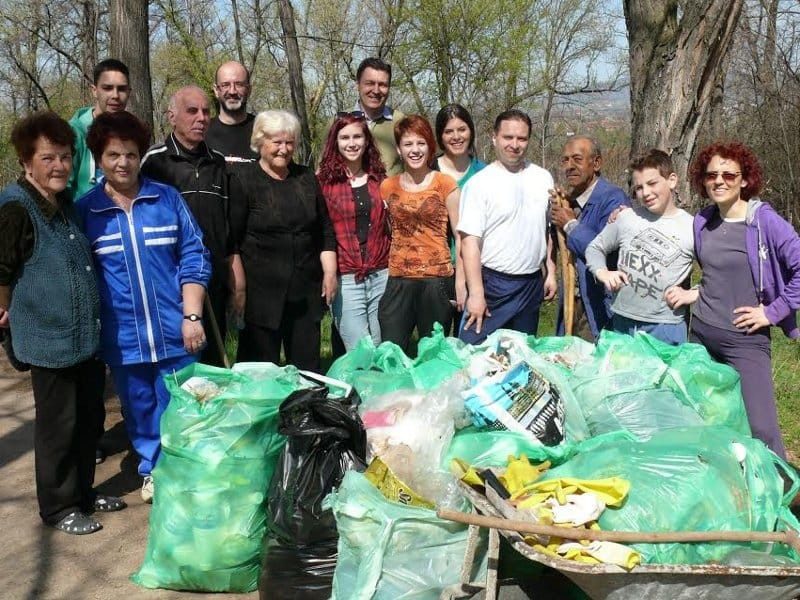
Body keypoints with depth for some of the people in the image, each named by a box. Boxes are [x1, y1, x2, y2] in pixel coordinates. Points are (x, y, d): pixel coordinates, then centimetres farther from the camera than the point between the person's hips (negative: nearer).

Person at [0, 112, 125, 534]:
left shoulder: (66, 204, 10)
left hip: (87, 335, 8)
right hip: (50, 338, -8)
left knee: (90, 419, 16)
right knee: (58, 424, 5)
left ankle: (82, 491, 33)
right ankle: (58, 507, 21)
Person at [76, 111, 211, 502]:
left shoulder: (168, 198, 0)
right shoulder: (84, 210, 0)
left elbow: (194, 257, 0)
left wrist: (192, 315, -6)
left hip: (174, 330, 0)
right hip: (123, 336, 1)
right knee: (140, 410, 15)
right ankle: (152, 469, 36)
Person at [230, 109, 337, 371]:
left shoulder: (306, 178, 12)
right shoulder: (244, 180, -2)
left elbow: (326, 230, 14)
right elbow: (233, 238, -6)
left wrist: (330, 272, 7)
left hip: (306, 290, 4)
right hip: (261, 290, -4)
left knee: (308, 367, 9)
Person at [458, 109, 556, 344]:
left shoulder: (543, 178, 7)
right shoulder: (479, 183, -9)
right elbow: (470, 242, -13)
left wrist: (550, 272, 11)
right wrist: (476, 294, -17)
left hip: (532, 285, 5)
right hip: (492, 283, -5)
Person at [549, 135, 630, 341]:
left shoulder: (613, 199, -16)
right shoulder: (570, 198, 9)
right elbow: (558, 245, 11)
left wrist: (570, 224, -16)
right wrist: (556, 209, -4)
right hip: (570, 301, 7)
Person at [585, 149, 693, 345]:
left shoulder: (692, 228, -3)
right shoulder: (626, 218, 4)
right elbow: (595, 248, 15)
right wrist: (603, 273, -2)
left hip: (666, 328, -3)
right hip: (622, 322, 3)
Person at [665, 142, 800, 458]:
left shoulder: (764, 221, -12)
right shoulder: (703, 221, 5)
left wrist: (773, 311, -15)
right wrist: (694, 294, 3)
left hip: (745, 339, -6)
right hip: (700, 335, 6)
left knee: (761, 428, -10)